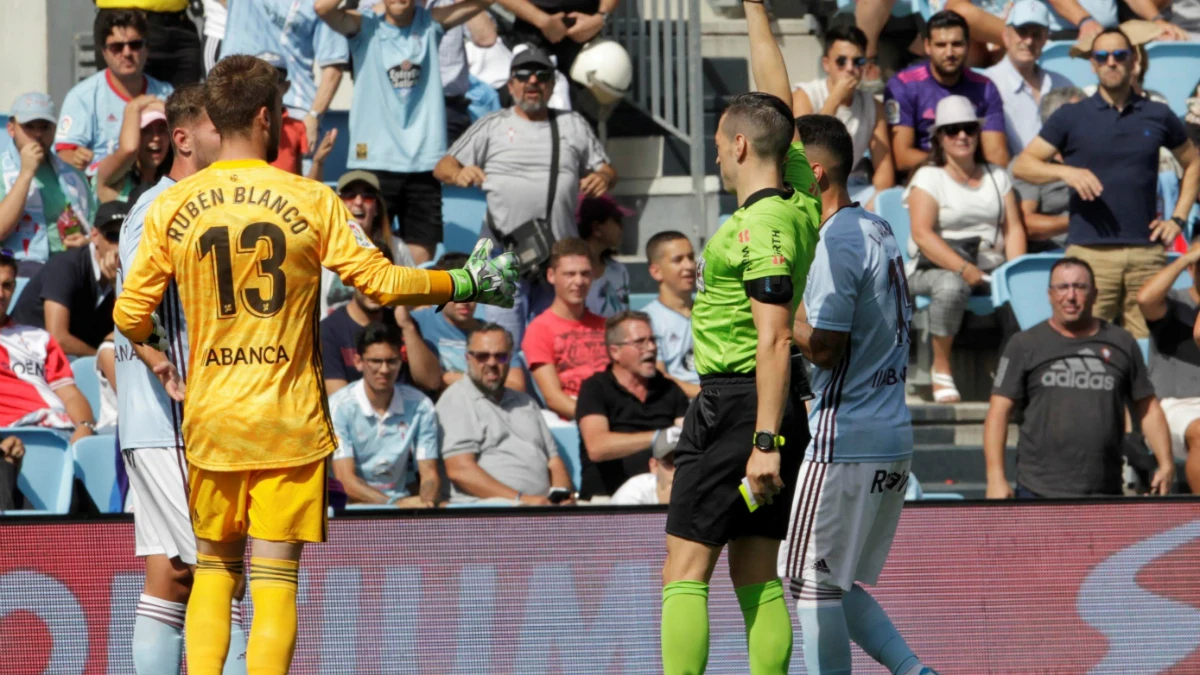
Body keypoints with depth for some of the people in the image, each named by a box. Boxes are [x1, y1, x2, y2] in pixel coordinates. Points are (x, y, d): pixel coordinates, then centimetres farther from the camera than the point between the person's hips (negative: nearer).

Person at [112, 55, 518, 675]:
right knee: (275, 578, -1)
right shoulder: (312, 201, -6)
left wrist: (151, 339, 27)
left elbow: (130, 316, 3)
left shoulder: (171, 208, 0)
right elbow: (382, 282, -5)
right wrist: (467, 283, 9)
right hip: (290, 422, -2)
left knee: (214, 567, 15)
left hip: (210, 420, 2)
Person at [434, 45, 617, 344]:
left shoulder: (574, 126, 18)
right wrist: (459, 174, -17)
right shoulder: (492, 127, 12)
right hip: (505, 251, -2)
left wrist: (603, 178, -6)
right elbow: (442, 167, 7)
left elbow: (606, 169, 19)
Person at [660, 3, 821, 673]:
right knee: (757, 577, 9)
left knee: (685, 572, -8)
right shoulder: (800, 200, 8)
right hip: (770, 411, 9)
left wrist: (764, 441, -24)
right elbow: (779, 99, 22)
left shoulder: (762, 226, -16)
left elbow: (774, 339, -22)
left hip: (737, 406, -9)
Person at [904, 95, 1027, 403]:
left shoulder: (997, 176, 20)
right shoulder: (929, 177, 5)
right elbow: (922, 234, -9)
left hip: (990, 262, 4)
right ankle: (941, 369, -24)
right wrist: (964, 269, -21)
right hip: (936, 266, -4)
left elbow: (1013, 228, 11)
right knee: (952, 286, -39)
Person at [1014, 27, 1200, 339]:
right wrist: (1065, 171, -14)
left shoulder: (1157, 116, 12)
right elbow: (1022, 165, 4)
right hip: (1090, 251, -2)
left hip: (1147, 252, 2)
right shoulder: (1072, 117, 7)